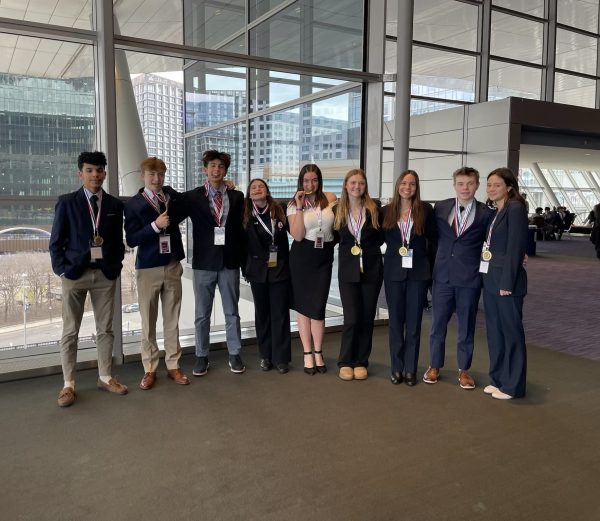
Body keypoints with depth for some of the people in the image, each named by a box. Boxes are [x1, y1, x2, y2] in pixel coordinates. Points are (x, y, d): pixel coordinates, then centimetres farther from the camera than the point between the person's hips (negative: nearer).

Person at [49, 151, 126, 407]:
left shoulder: (115, 205, 6)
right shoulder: (67, 202, 0)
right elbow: (56, 241, 0)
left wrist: (116, 266, 1)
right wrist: (62, 270, -7)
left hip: (105, 274, 2)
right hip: (75, 273, -2)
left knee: (105, 329, 9)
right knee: (70, 332, 2)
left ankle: (105, 377, 22)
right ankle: (68, 384, 12)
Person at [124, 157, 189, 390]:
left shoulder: (172, 195, 4)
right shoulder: (133, 204, -6)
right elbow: (131, 240, -12)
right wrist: (155, 225, -23)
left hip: (173, 266, 3)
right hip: (148, 268, -3)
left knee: (172, 319, 9)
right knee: (148, 321, 6)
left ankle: (173, 366, 19)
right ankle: (149, 369, 17)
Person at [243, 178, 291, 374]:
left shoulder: (279, 211, -3)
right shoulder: (246, 215, -1)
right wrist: (246, 269, 2)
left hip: (280, 269, -1)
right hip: (258, 270, 1)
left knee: (280, 313, 1)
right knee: (262, 313, 9)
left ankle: (281, 357, 10)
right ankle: (265, 356, 20)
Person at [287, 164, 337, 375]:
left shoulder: (330, 198, 1)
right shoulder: (294, 204, -2)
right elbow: (297, 236, -14)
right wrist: (299, 207, -16)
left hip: (324, 258, 1)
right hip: (302, 258, 0)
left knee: (318, 307, 0)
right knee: (303, 306, 5)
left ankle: (318, 353, 16)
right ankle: (307, 354, 16)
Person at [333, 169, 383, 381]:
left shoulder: (374, 209, -1)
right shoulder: (337, 210, 1)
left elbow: (382, 236, 8)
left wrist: (366, 246, -1)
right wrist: (349, 246, -2)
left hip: (371, 269, 1)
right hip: (348, 270, 0)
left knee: (367, 318, 6)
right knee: (351, 318, -6)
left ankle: (361, 362, 20)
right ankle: (345, 362, 12)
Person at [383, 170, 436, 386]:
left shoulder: (426, 210, 1)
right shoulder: (387, 211, 4)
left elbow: (433, 240, 3)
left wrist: (432, 267, 0)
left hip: (418, 272, -1)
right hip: (394, 272, 1)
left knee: (414, 322, 4)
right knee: (395, 321, 7)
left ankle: (410, 369, 14)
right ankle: (397, 368, 17)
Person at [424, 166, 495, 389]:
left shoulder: (486, 213, -2)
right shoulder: (440, 207, 3)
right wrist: (432, 264, 5)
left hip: (469, 277, -1)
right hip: (442, 274, 1)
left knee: (466, 325, 9)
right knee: (438, 323, 10)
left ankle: (464, 369, 24)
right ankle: (434, 366, 25)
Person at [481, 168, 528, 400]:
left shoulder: (515, 209, -11)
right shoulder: (496, 212, 14)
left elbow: (515, 247, -17)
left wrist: (507, 282, -19)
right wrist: (489, 278, 6)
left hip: (505, 280, -8)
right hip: (490, 279, 8)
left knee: (511, 332, 2)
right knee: (494, 331, 13)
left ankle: (513, 385, 12)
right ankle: (498, 378, 24)